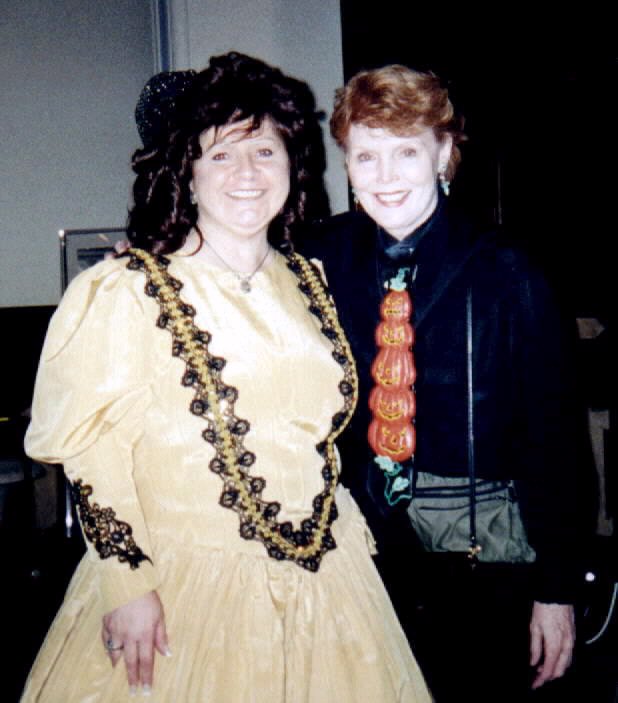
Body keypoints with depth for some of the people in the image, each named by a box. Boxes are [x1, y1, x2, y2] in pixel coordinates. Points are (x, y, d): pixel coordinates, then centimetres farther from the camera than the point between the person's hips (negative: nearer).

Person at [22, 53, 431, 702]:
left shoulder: (305, 281, 6)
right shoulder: (127, 291, -13)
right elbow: (90, 448, -13)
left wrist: (352, 531, 16)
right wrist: (128, 582, -15)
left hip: (324, 575, 6)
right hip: (187, 583, -5)